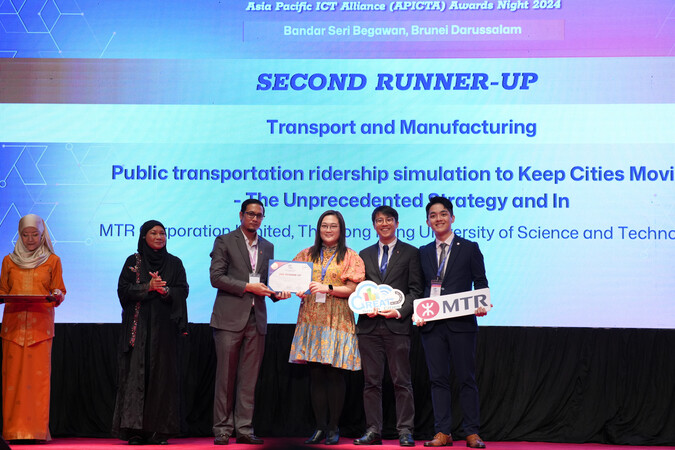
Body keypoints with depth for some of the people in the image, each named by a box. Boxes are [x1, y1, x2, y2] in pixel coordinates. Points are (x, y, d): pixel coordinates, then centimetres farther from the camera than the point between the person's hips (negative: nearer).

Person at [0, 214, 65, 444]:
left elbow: (59, 291, 10)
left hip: (41, 324, -2)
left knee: (38, 374, -7)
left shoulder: (52, 261, 10)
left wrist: (56, 296, -12)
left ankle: (36, 430, -4)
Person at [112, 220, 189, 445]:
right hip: (138, 327, -1)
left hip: (164, 327, 1)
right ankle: (135, 429, -4)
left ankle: (160, 430, 1)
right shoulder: (133, 262, 9)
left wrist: (165, 290, -16)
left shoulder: (174, 263, 11)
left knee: (162, 374, -3)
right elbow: (124, 289, -2)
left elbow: (183, 291, 2)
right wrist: (148, 287, -15)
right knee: (136, 373, -6)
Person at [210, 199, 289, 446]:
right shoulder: (225, 241, 2)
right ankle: (222, 430, 6)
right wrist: (248, 287, -13)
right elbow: (216, 277, -7)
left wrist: (276, 293, -1)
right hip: (230, 317, -4)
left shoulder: (268, 247, 17)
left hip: (257, 319, 4)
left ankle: (244, 429, 9)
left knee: (249, 378, 5)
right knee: (226, 377, -1)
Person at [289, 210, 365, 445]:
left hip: (338, 320, -3)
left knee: (335, 373, -4)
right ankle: (320, 427, 9)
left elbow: (353, 289, -3)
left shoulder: (350, 257, 4)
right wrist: (297, 290, -6)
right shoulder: (307, 254, 15)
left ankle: (333, 428, 5)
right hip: (311, 320, 3)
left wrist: (328, 288, -16)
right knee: (315, 374, 2)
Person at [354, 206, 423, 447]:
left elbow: (415, 290, 1)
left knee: (401, 381, -1)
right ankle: (373, 430, 11)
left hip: (397, 325, -3)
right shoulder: (364, 254, 17)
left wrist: (400, 311, -13)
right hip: (369, 325, 3)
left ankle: (405, 431, 4)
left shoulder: (410, 253, 7)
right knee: (371, 381, 5)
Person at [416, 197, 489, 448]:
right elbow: (420, 288, 15)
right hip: (432, 324, 3)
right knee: (438, 379, 4)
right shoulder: (423, 252, 15)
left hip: (461, 323, -3)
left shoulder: (469, 248, 5)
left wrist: (481, 305, -14)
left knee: (466, 379, 1)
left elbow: (480, 283, 4)